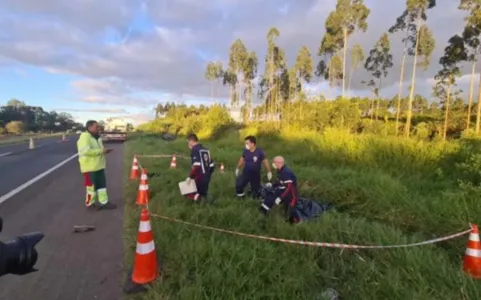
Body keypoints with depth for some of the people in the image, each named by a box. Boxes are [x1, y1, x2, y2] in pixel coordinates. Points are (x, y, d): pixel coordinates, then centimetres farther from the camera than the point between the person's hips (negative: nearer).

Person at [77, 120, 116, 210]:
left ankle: (104, 202, 19)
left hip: (99, 166, 9)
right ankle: (90, 204, 19)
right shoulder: (84, 137, -17)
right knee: (92, 186, 3)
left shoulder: (97, 137, 13)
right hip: (90, 167, -9)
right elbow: (86, 151, -30)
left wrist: (104, 151, 4)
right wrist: (101, 151, -24)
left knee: (102, 185, 11)